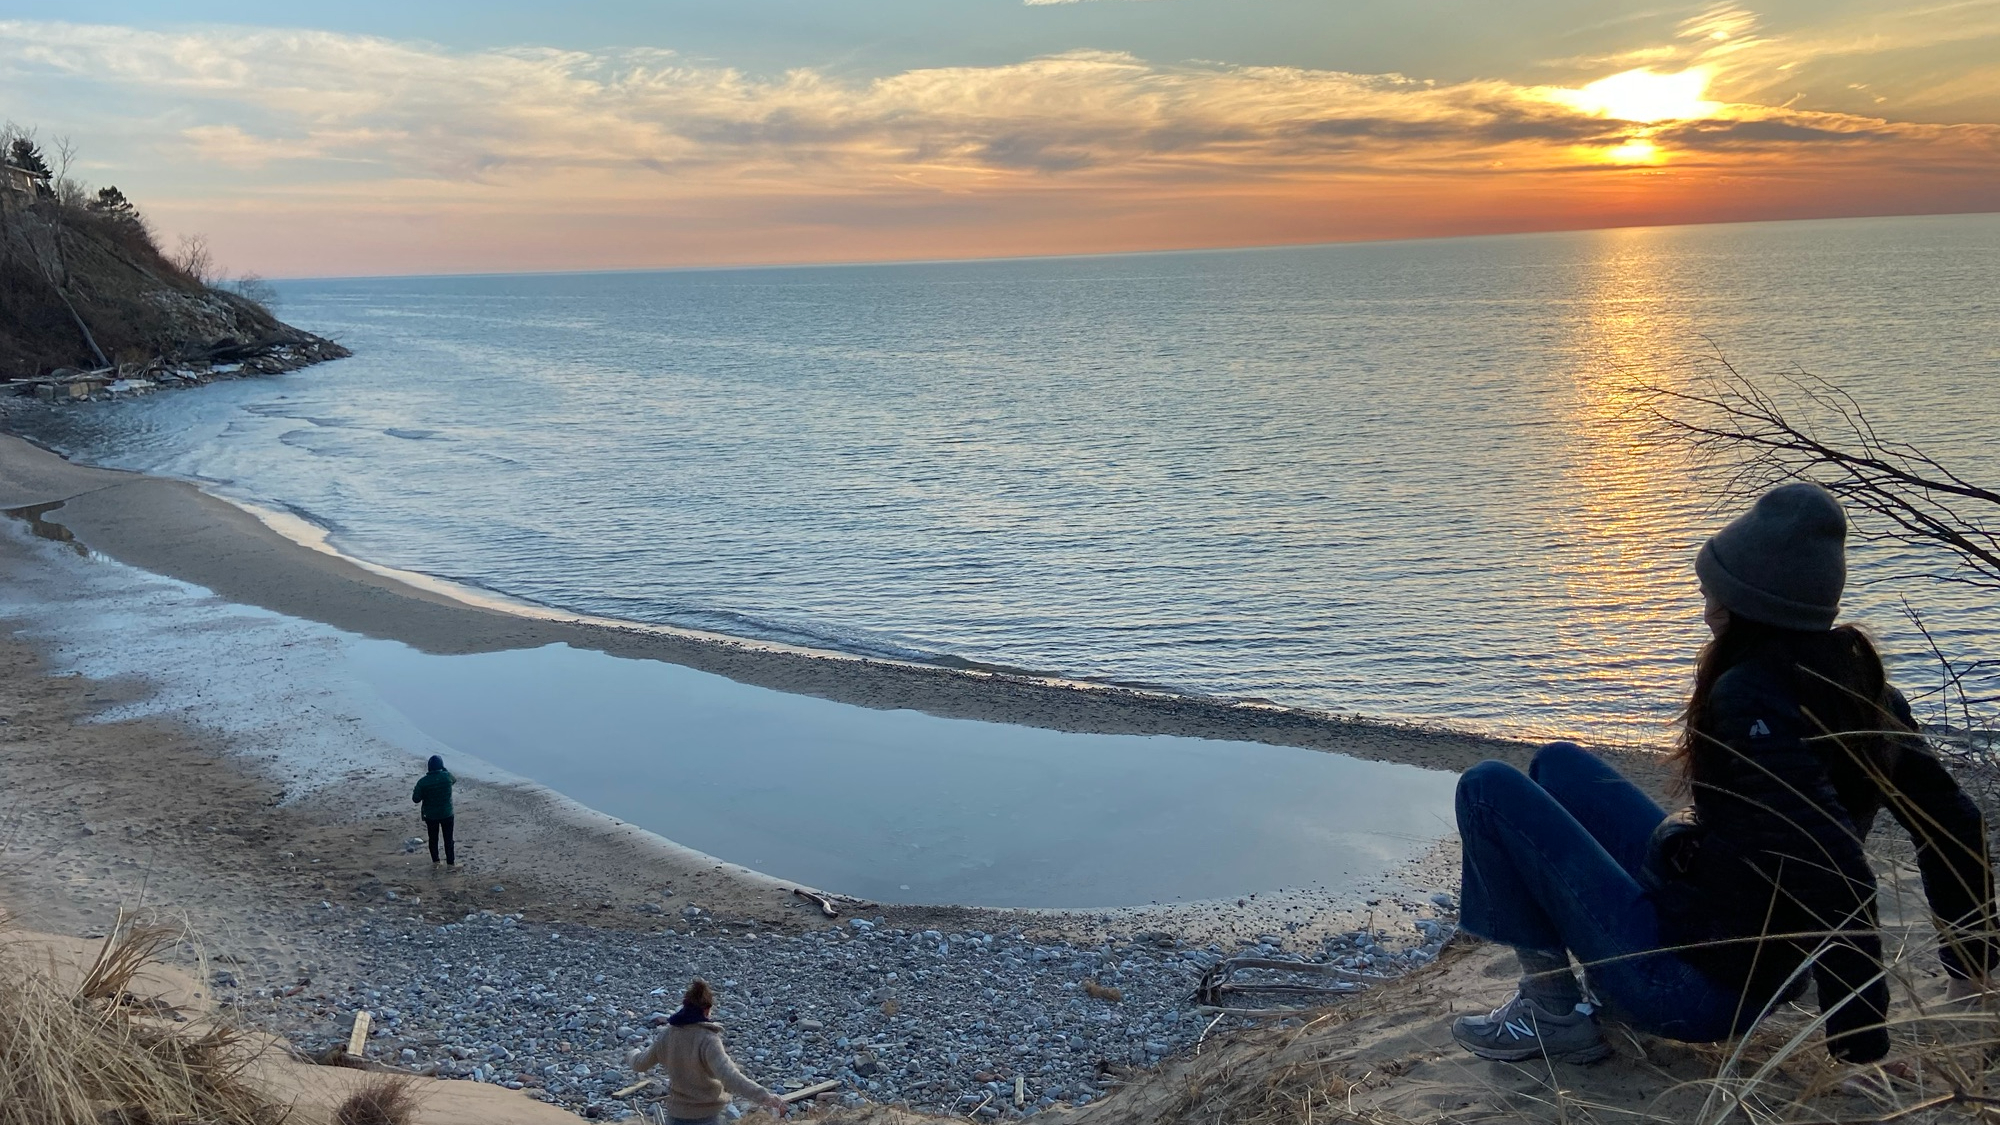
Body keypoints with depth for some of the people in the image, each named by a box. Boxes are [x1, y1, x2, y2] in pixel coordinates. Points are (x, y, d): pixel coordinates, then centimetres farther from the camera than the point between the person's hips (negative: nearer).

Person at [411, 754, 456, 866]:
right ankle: (450, 862, 15)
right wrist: (443, 769, 18)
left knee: (433, 839, 16)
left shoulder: (423, 781, -14)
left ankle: (435, 862, 24)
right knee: (448, 839, 10)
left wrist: (415, 792, 10)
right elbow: (453, 780, 12)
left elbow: (416, 799, -10)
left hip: (430, 815, 0)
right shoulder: (447, 776, -13)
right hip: (447, 814, 0)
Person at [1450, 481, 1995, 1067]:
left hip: (1695, 986, -9)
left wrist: (1858, 1041, -26)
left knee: (1489, 788, -7)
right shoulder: (1858, 680, -1)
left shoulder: (1748, 699, -26)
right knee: (1559, 764, 20)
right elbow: (1950, 821, 6)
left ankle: (1553, 1014, 1)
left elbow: (1830, 870, -33)